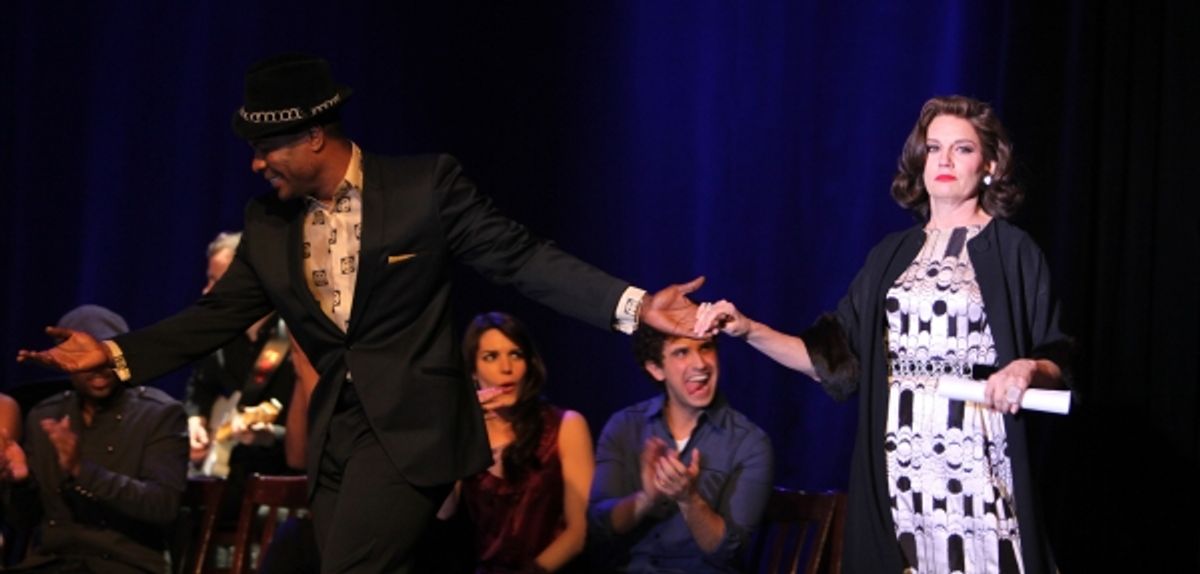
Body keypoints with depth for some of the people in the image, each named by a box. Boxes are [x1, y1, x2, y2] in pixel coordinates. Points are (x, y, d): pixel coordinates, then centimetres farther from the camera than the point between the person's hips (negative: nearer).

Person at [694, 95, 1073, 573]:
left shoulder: (1013, 252, 3)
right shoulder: (892, 255, 14)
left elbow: (1058, 365, 0)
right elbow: (836, 357, 9)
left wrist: (1029, 369, -22)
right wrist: (750, 331, -1)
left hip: (975, 460, -3)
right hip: (899, 462, 3)